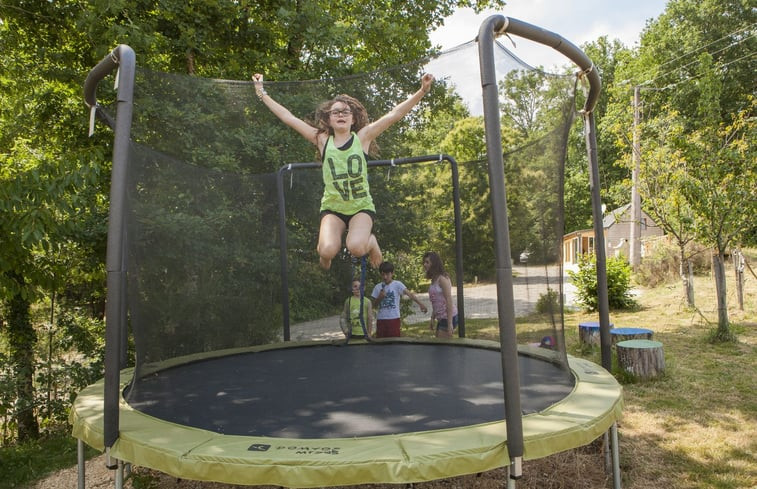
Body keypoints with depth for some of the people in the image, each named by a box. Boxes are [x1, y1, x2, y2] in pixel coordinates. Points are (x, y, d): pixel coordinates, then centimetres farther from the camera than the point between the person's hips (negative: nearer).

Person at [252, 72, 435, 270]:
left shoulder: (363, 137, -1)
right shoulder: (322, 140, 1)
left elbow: (394, 114, -7)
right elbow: (288, 118, 2)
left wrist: (421, 92, -14)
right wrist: (262, 93, 3)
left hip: (362, 207, -1)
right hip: (332, 208, 1)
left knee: (356, 247, -28)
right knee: (328, 250, -24)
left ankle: (371, 242, 10)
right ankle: (325, 254, 15)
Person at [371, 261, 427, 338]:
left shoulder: (397, 284, -3)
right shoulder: (378, 287, 6)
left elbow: (409, 294, -16)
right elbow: (374, 306, 10)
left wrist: (420, 303, -28)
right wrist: (379, 298, -10)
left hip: (394, 319, -3)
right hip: (381, 319, 3)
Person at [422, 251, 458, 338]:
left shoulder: (442, 279, -15)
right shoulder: (434, 279, 12)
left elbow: (449, 301, -19)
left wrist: (450, 323, -21)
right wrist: (432, 319, 17)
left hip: (448, 317, -9)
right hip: (441, 318, 9)